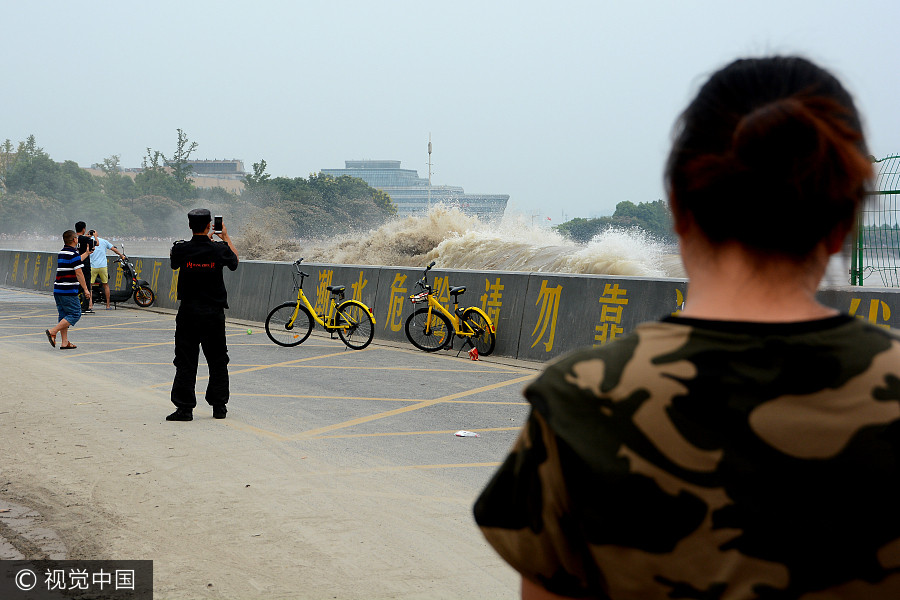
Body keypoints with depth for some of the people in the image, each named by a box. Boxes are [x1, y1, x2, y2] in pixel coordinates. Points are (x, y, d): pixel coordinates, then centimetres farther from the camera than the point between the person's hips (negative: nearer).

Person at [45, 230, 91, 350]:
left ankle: (64, 342, 10)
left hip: (58, 289, 9)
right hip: (69, 291, -9)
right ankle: (52, 331, -12)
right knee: (75, 314, -3)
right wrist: (86, 289, -10)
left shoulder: (61, 253, 15)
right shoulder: (74, 254, -12)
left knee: (64, 315, 11)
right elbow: (78, 273, -16)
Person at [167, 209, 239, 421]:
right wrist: (226, 237, 27)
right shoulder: (220, 250, -9)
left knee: (185, 362, 4)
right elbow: (235, 261, 14)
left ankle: (184, 408, 0)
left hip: (188, 313, 0)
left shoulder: (180, 249, -8)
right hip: (214, 314, 0)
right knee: (217, 361, 12)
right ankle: (219, 405, 17)